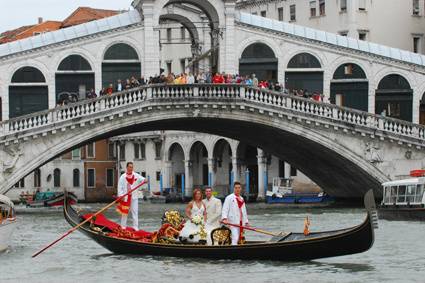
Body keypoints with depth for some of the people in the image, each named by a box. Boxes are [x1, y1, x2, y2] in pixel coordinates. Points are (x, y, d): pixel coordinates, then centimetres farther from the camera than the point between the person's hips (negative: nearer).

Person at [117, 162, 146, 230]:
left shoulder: (136, 176, 5)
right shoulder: (123, 177, 1)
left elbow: (142, 179, -8)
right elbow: (120, 187, -1)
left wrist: (144, 180, -32)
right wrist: (121, 195, -13)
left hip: (134, 197, 1)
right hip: (125, 197, -1)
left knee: (135, 212, -2)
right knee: (124, 212, 7)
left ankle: (135, 227, -1)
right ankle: (123, 227, 16)